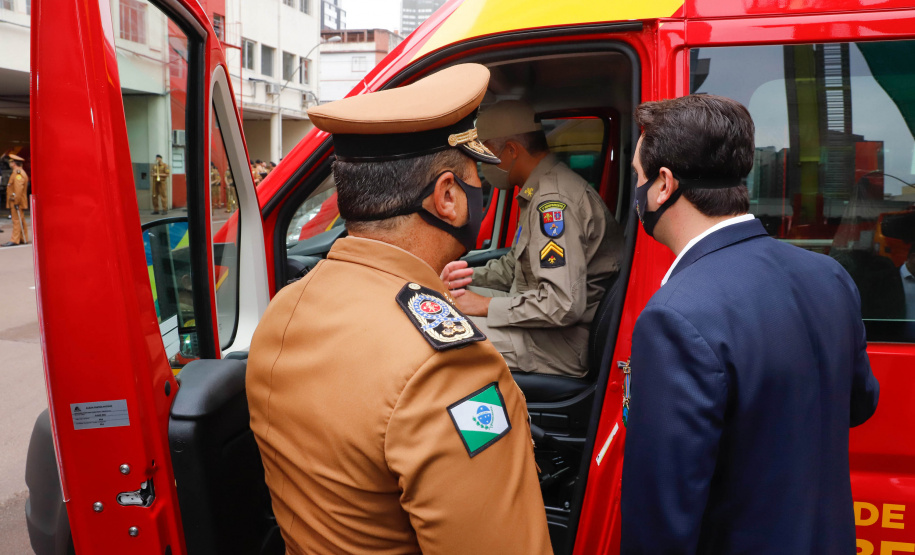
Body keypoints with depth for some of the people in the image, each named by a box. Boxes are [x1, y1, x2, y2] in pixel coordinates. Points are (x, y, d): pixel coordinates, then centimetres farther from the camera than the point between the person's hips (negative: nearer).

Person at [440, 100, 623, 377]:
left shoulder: (554, 200, -23)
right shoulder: (538, 191, 11)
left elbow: (564, 305, -29)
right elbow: (516, 265, 23)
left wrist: (486, 306, -19)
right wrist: (471, 275, 5)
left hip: (567, 342, -11)